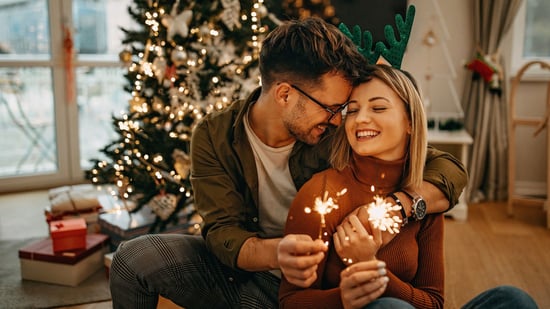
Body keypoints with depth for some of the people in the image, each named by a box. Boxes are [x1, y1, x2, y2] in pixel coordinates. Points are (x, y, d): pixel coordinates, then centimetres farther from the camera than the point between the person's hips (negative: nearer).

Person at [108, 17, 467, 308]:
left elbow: (450, 169, -18)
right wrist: (274, 253, -43)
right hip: (245, 270, 1)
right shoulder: (214, 137, -15)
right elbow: (222, 232, -20)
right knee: (134, 258, -18)